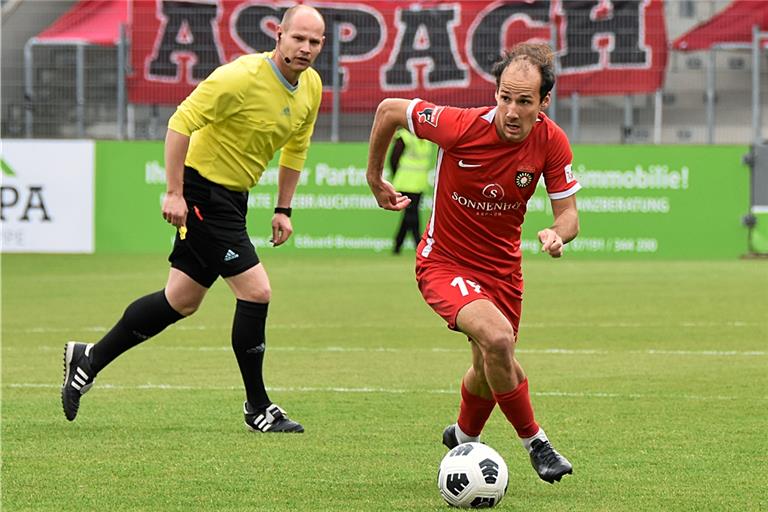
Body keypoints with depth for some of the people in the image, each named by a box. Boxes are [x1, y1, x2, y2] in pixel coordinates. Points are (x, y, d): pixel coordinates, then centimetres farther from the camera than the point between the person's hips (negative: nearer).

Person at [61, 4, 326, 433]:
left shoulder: (311, 86, 4)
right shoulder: (242, 77, -22)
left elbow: (296, 147, 19)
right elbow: (181, 123, -21)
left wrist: (284, 209, 15)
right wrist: (175, 193, -23)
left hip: (232, 197, 9)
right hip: (201, 192, -9)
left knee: (181, 301, 14)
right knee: (256, 290, -12)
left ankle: (90, 359, 27)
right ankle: (258, 408, 0)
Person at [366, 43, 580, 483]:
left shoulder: (552, 142, -17)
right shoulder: (460, 126, -27)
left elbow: (568, 213, -8)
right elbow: (389, 110, -12)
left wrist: (557, 233, -33)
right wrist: (375, 178, 1)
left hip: (503, 266, 5)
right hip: (446, 262, -5)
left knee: (490, 371, 20)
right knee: (497, 338, -30)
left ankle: (463, 436, 53)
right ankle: (535, 442, -12)